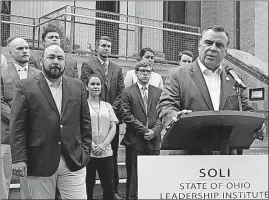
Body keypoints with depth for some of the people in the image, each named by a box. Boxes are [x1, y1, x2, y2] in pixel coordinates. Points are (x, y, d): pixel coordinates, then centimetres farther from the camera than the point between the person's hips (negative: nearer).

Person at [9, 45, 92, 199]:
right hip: (39, 163, -2)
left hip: (74, 161, 2)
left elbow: (85, 121, 11)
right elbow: (17, 126, -4)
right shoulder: (26, 87, 0)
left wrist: (85, 150, 4)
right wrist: (19, 158, -11)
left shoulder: (77, 86, 9)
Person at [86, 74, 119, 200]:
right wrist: (92, 145, -13)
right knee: (88, 186, 2)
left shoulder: (107, 106, 12)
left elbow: (113, 128, 7)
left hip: (106, 152, 3)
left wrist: (103, 145, -8)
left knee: (109, 186, 1)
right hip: (87, 152, -3)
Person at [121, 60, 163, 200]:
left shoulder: (158, 92, 11)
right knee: (133, 176, 3)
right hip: (134, 141, -3)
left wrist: (155, 130, -8)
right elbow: (127, 116, -6)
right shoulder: (128, 92, 2)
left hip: (153, 140, 3)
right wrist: (144, 130, -10)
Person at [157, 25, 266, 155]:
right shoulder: (177, 75, 4)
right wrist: (177, 117, -29)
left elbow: (246, 110, 16)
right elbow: (165, 106, -5)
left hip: (227, 153, 4)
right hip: (188, 153, -4)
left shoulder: (234, 79, 15)